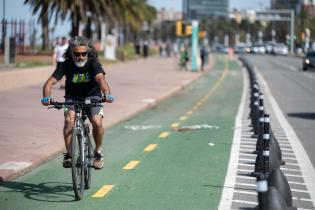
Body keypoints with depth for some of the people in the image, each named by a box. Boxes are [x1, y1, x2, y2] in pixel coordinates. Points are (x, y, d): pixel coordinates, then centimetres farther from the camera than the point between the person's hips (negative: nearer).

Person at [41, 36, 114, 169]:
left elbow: (100, 78, -38)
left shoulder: (93, 62, -20)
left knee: (97, 122, -24)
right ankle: (68, 154, -18)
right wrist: (46, 97, -48)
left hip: (92, 96, -1)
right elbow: (50, 82, -27)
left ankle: (98, 151, 2)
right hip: (72, 97, 1)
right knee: (69, 119, -28)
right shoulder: (66, 65, -18)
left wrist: (107, 94, -57)